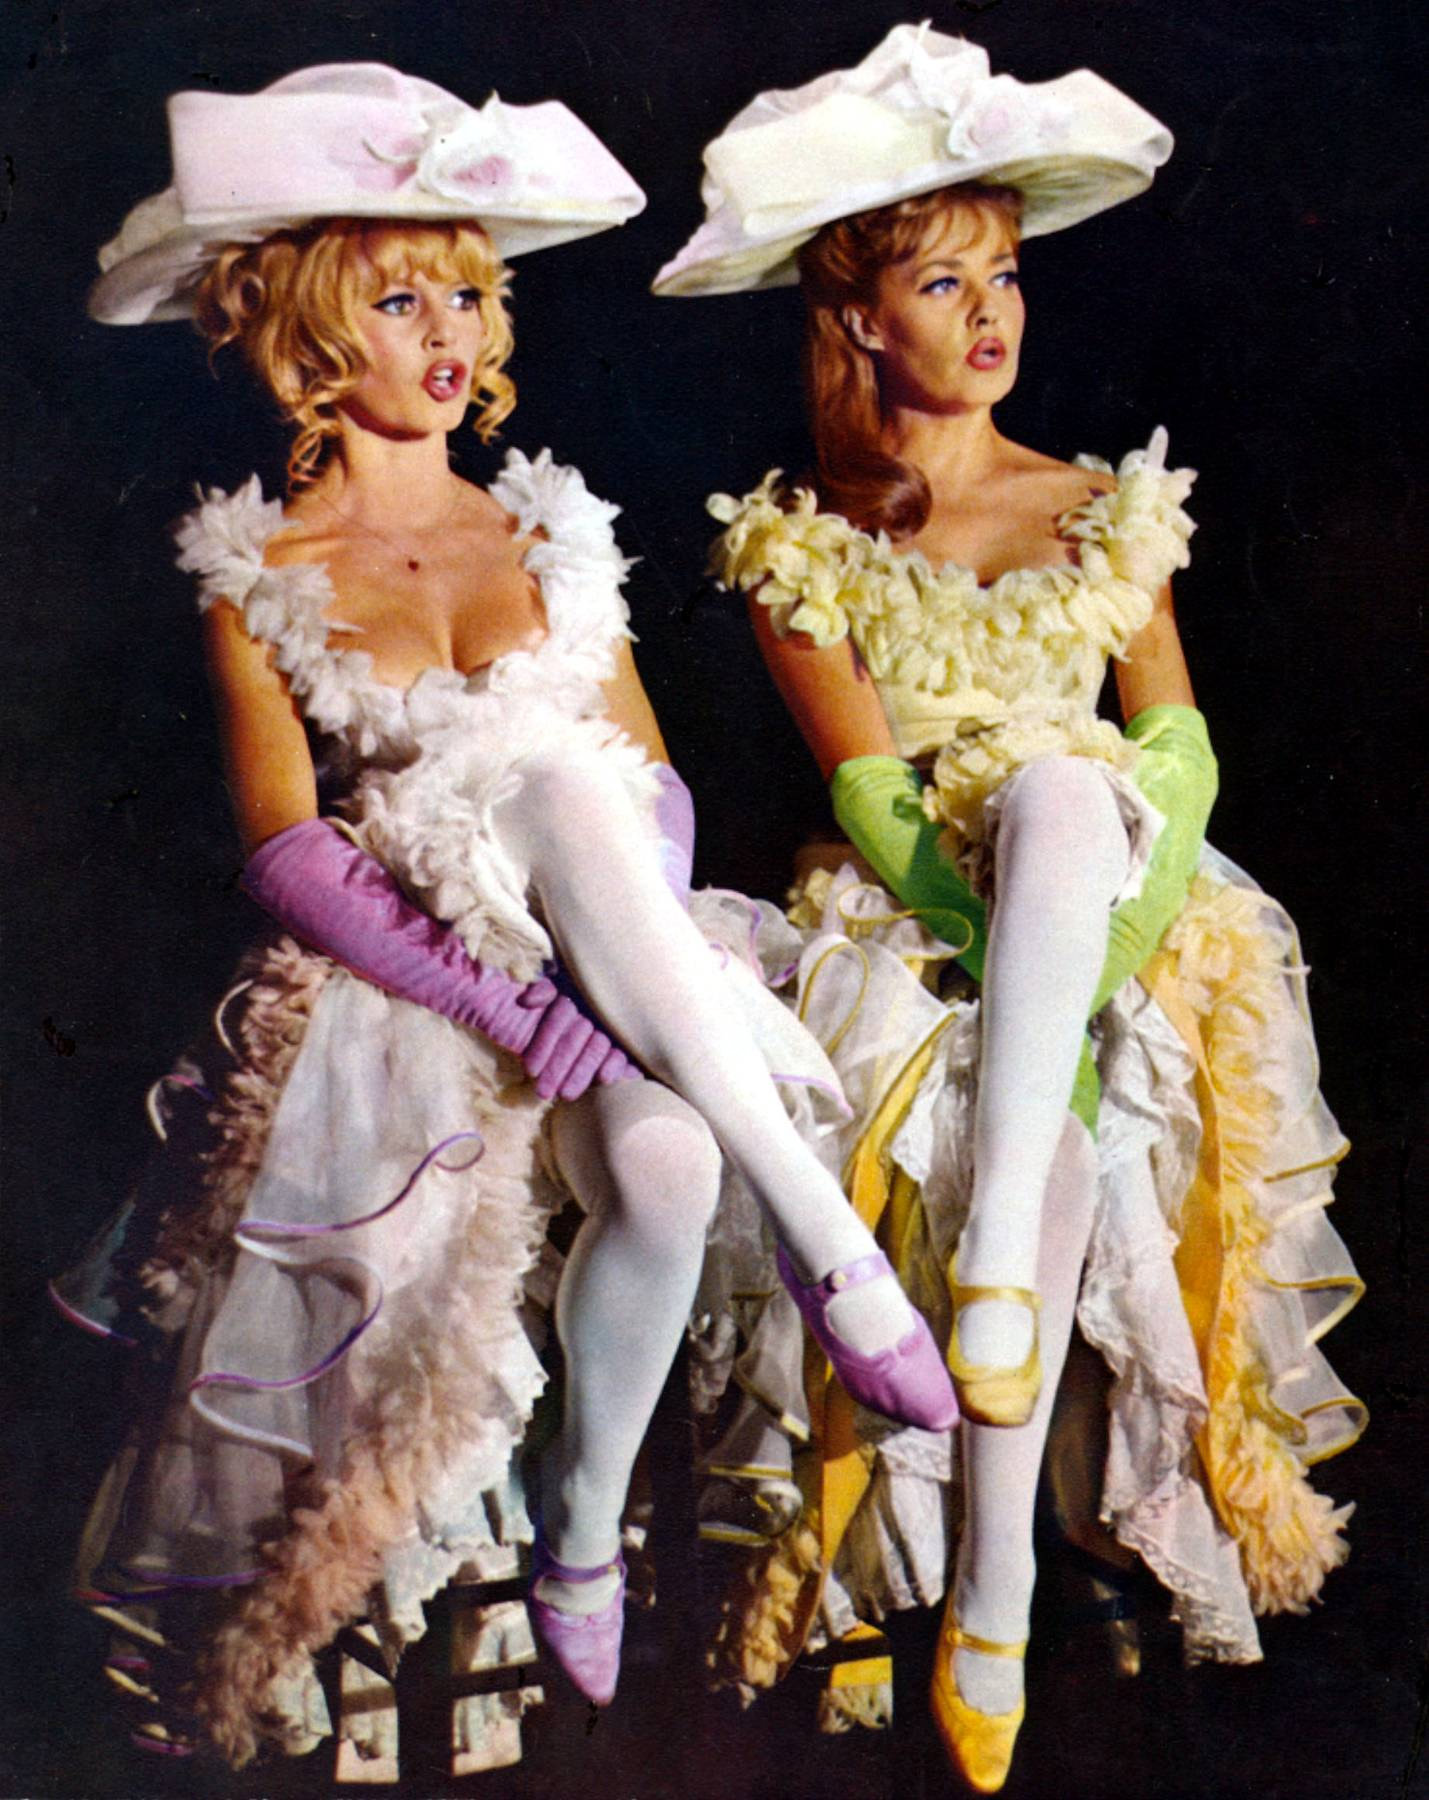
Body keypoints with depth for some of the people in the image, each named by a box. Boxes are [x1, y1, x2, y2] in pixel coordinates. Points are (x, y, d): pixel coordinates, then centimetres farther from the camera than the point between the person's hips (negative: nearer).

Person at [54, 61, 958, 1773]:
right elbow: (289, 857, -8)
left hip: (588, 960, 3)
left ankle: (581, 1537, -8)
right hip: (398, 976, -2)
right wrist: (512, 1003, -21)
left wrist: (632, 956, -14)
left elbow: (654, 784, 7)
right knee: (550, 779, -34)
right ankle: (823, 1236, -30)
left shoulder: (547, 529, 13)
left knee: (667, 1166, -31)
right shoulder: (256, 573, 3)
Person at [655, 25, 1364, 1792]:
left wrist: (1101, 945, -17)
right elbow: (868, 792, -7)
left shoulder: (1100, 508, 8)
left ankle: (997, 1249, -33)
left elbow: (1180, 753, 1)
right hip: (915, 916, -2)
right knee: (1039, 1109, -30)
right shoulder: (799, 545, 2)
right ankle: (994, 1585, -25)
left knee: (1054, 786, -33)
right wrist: (1005, 948, -22)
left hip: (1118, 898, 2)